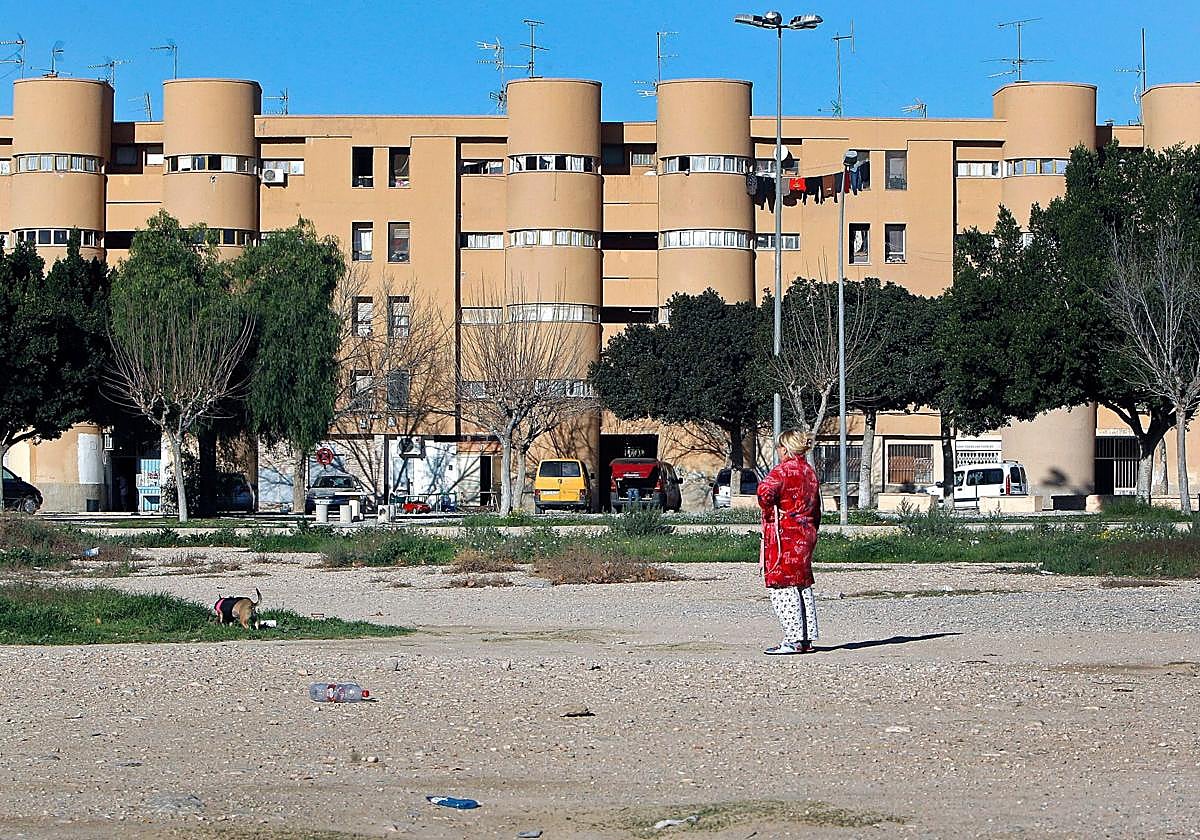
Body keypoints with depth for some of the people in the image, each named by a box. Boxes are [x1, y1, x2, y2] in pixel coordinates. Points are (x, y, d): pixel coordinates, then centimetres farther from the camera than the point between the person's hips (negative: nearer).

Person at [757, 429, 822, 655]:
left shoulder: (783, 470, -11)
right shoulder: (810, 471, 15)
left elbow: (765, 491, -30)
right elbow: (816, 508, 20)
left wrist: (770, 512, -13)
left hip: (784, 535, -9)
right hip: (806, 533, 9)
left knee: (784, 587, -6)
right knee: (803, 587, 13)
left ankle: (793, 639, -9)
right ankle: (807, 638, 14)